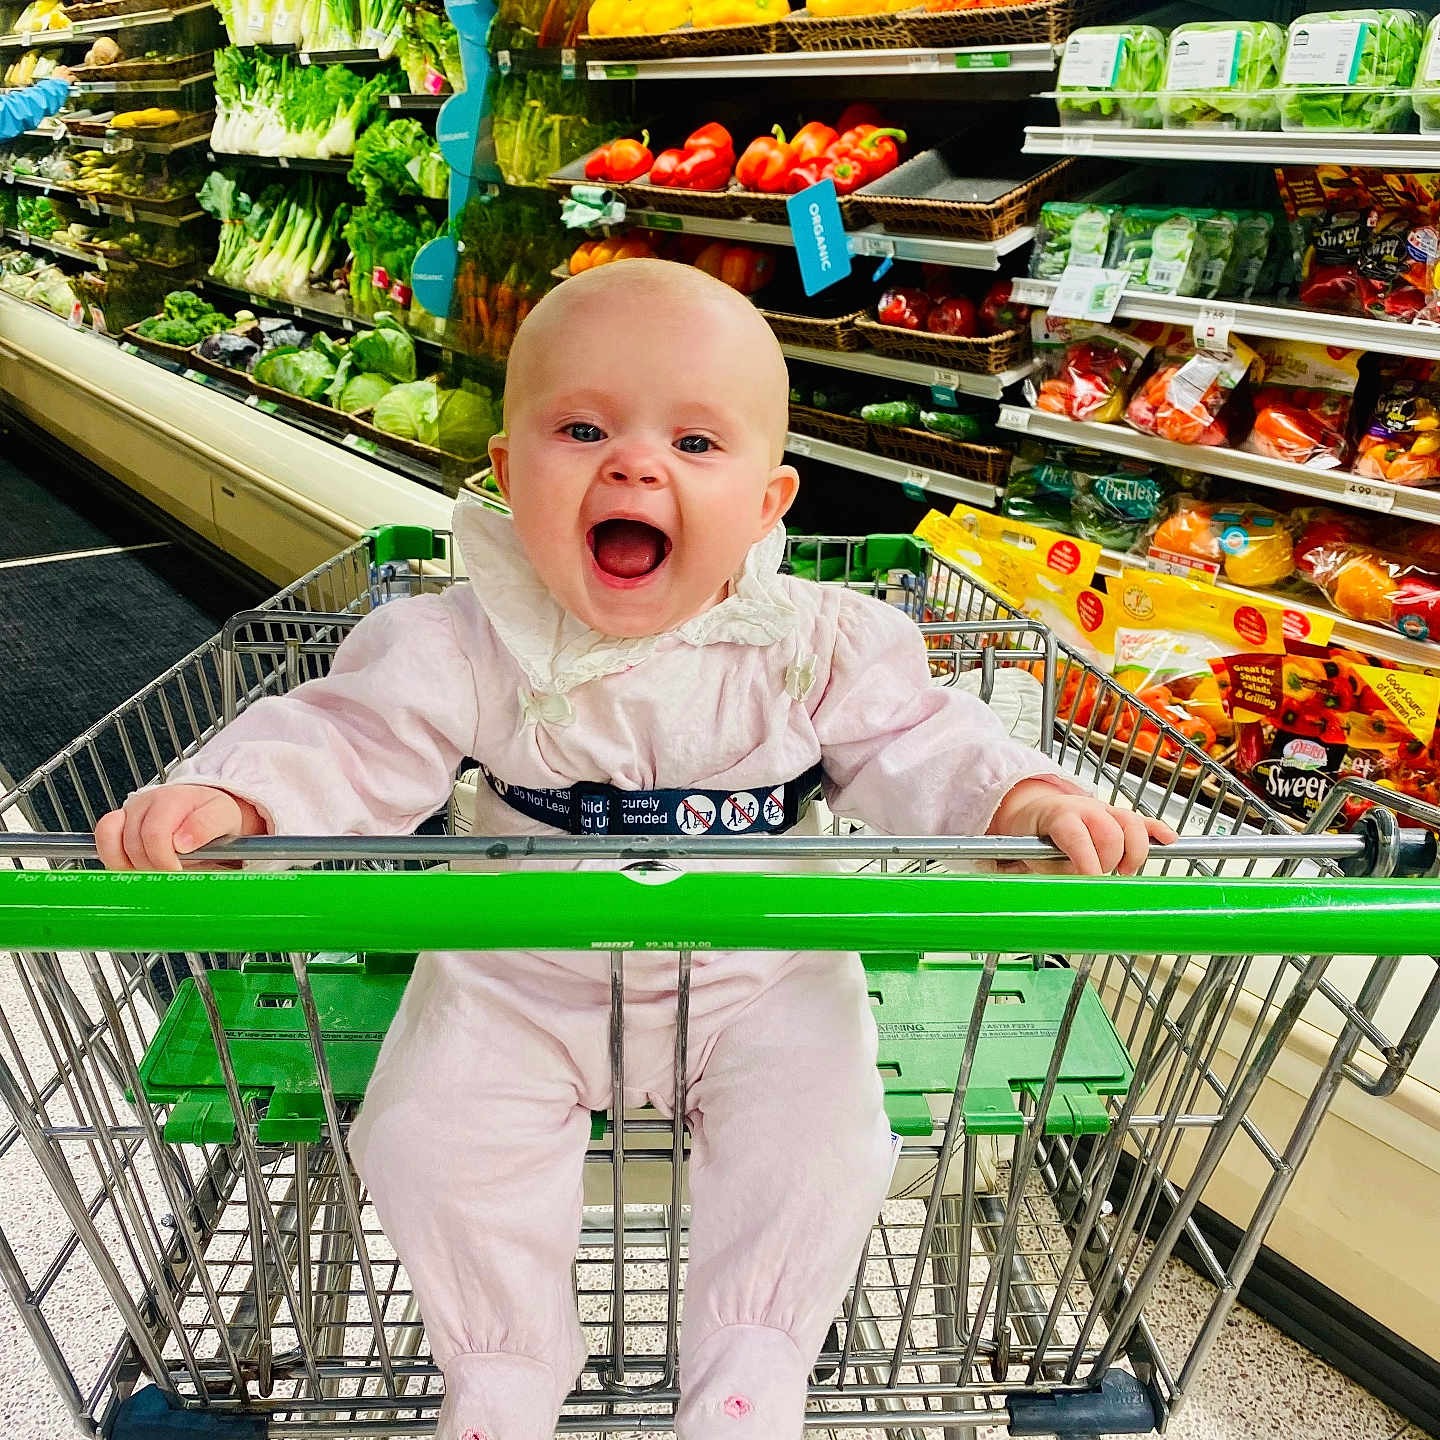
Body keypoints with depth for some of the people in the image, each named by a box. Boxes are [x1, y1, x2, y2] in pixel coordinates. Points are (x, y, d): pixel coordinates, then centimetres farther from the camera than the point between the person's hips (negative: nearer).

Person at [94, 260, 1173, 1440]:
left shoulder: (815, 644, -12)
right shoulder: (472, 644, -14)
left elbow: (915, 742, -8)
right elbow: (353, 741, -13)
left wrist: (1023, 798, -26)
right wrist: (224, 794, -32)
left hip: (760, 977, 0)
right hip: (520, 978, 1)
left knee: (822, 1138, -16)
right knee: (427, 1135, -11)